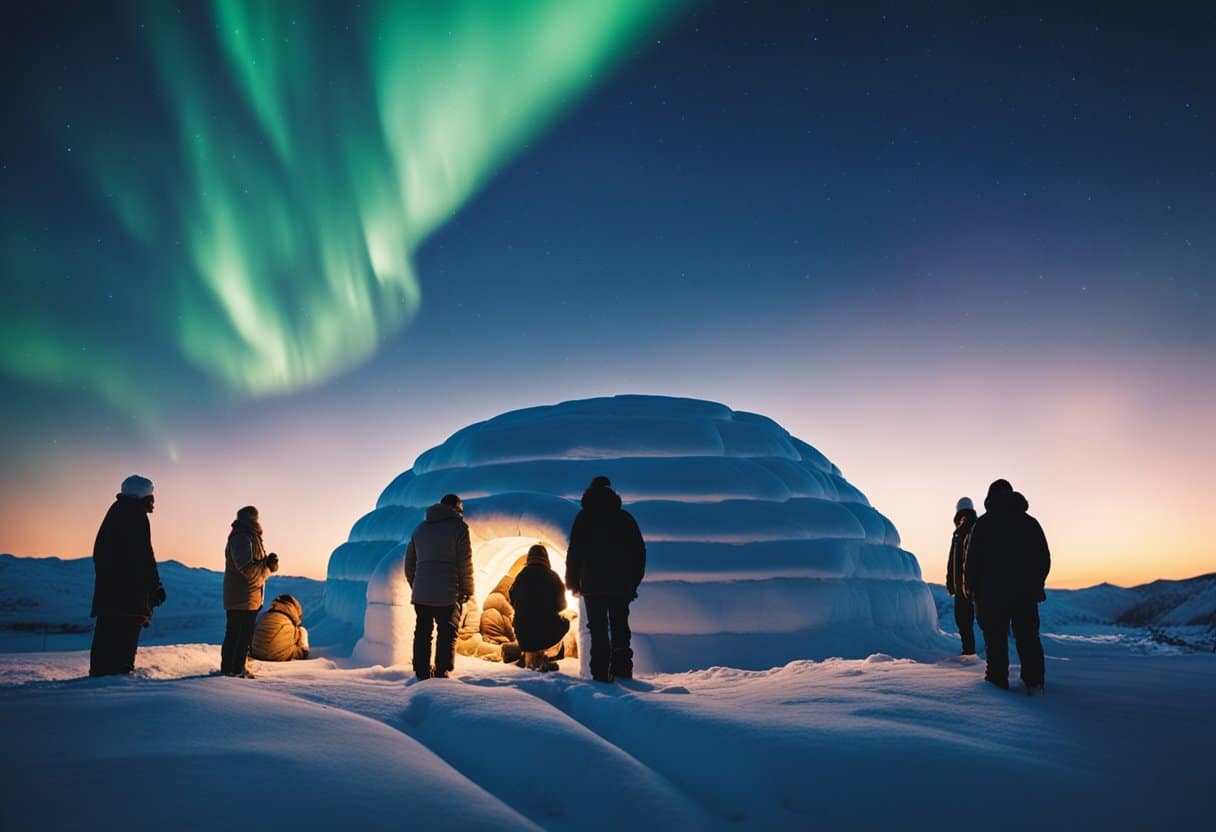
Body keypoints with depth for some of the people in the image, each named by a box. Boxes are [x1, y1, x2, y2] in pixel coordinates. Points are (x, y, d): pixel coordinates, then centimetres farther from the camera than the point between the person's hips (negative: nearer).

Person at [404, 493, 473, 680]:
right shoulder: (458, 526, -3)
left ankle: (421, 672, 12)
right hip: (448, 594, -5)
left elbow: (409, 562, 19)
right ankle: (442, 672, -1)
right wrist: (467, 590, 2)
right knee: (447, 633, 2)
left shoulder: (420, 528, 17)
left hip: (421, 594, 5)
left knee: (422, 632, 11)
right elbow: (465, 563, -7)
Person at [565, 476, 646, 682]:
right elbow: (639, 551, 12)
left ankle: (601, 672, -6)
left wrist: (573, 581, 6)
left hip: (593, 584, -3)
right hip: (622, 585, 3)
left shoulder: (585, 517, -1)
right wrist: (634, 582, 18)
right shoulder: (625, 518, 9)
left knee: (598, 630, 0)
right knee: (620, 628, 12)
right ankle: (622, 670, 5)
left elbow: (574, 551, -4)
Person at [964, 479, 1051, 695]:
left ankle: (998, 680, 0)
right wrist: (1035, 584, 23)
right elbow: (1045, 559, 14)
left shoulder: (983, 524, -4)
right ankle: (1034, 682, 3)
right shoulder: (1030, 523, 9)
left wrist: (970, 587, 5)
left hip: (992, 594, -4)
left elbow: (972, 559, -6)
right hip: (1026, 593, 4)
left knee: (996, 639, 1)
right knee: (1028, 637, 8)